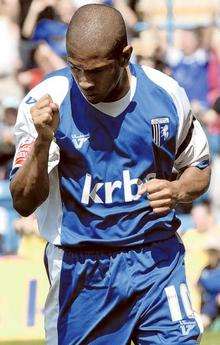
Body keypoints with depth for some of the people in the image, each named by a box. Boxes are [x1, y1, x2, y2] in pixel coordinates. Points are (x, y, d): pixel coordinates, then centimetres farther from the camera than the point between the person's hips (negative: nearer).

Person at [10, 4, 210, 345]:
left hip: (156, 257, 1)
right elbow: (23, 204, -14)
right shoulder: (46, 101, -11)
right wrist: (43, 142, -30)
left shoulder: (166, 94, -3)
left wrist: (178, 191, -8)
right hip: (79, 268, -1)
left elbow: (200, 167, 15)